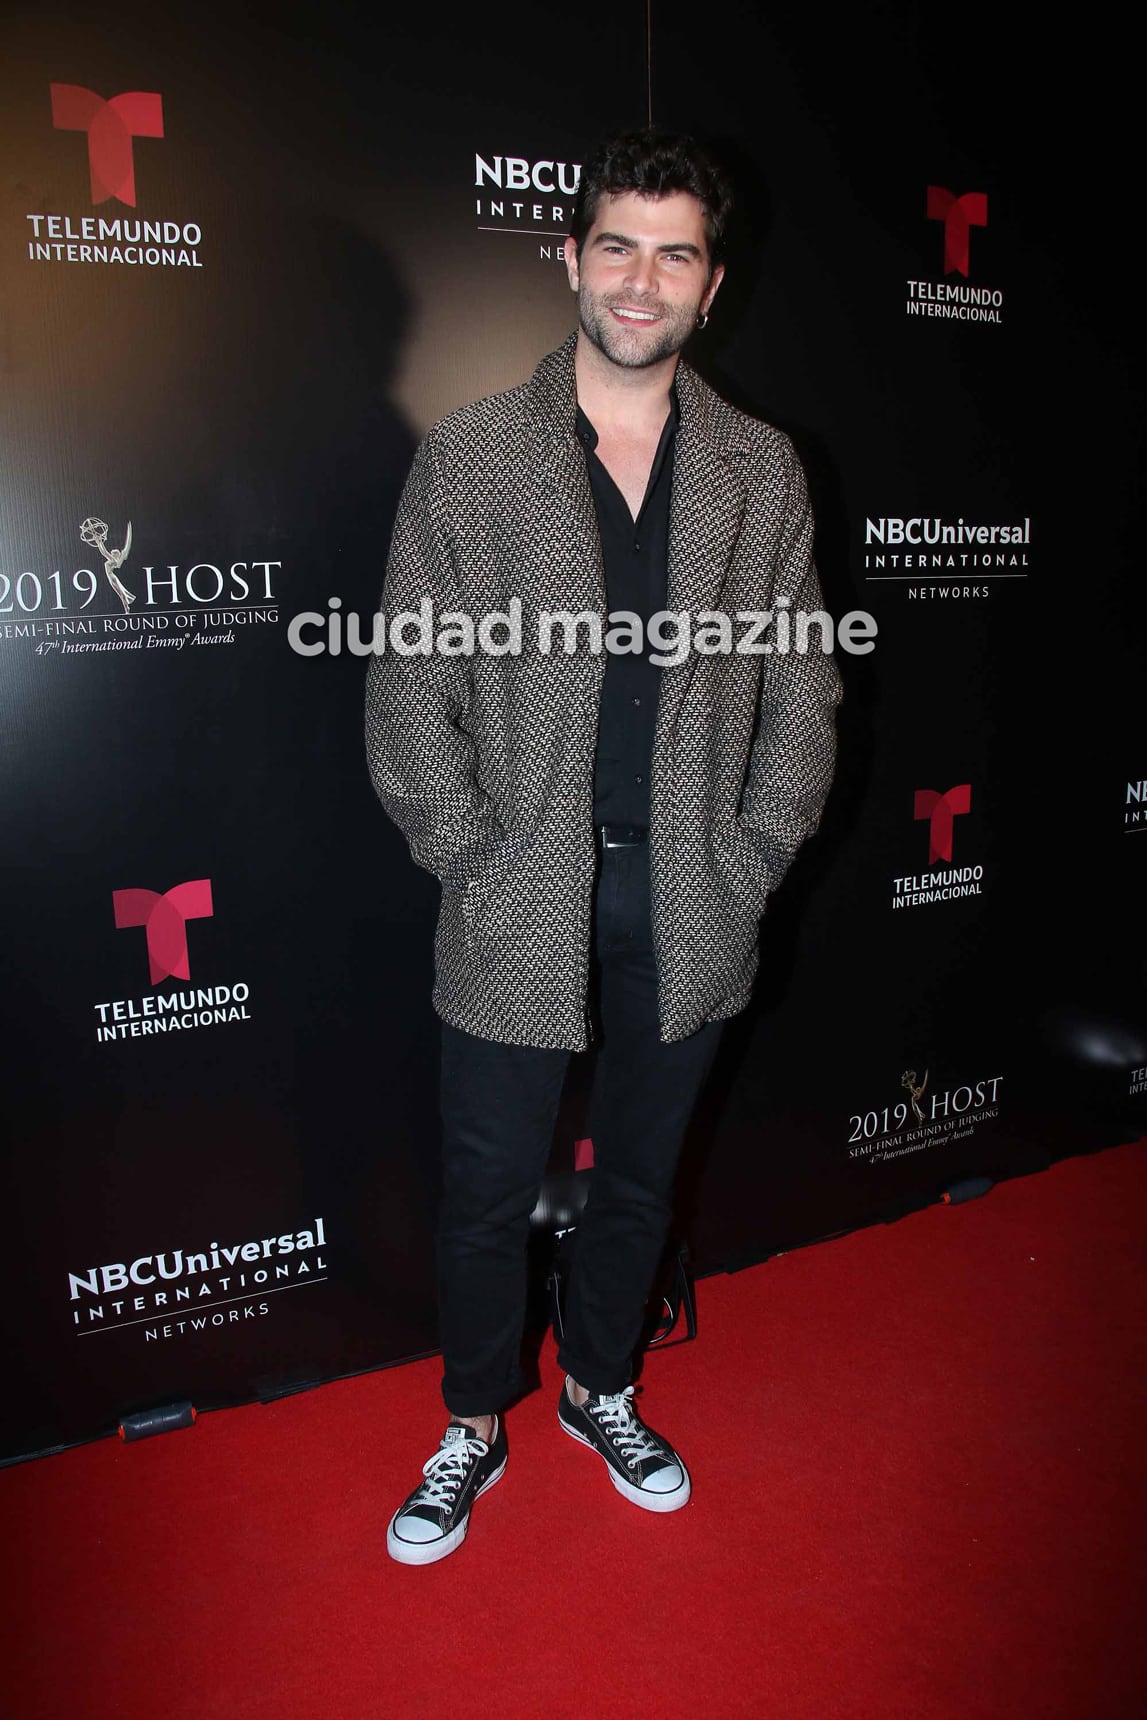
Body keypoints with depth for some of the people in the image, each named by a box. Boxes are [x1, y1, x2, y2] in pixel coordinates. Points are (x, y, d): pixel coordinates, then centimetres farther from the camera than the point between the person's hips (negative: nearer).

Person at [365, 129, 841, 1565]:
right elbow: (407, 691, -4)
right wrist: (477, 861, -9)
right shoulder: (465, 456, -2)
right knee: (488, 1191, 11)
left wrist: (754, 860, -2)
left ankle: (600, 1390, 44)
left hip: (691, 909, 3)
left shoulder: (762, 470, 5)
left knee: (640, 1176, 19)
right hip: (518, 909, -2)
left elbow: (801, 688, 6)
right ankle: (474, 1429, 37)